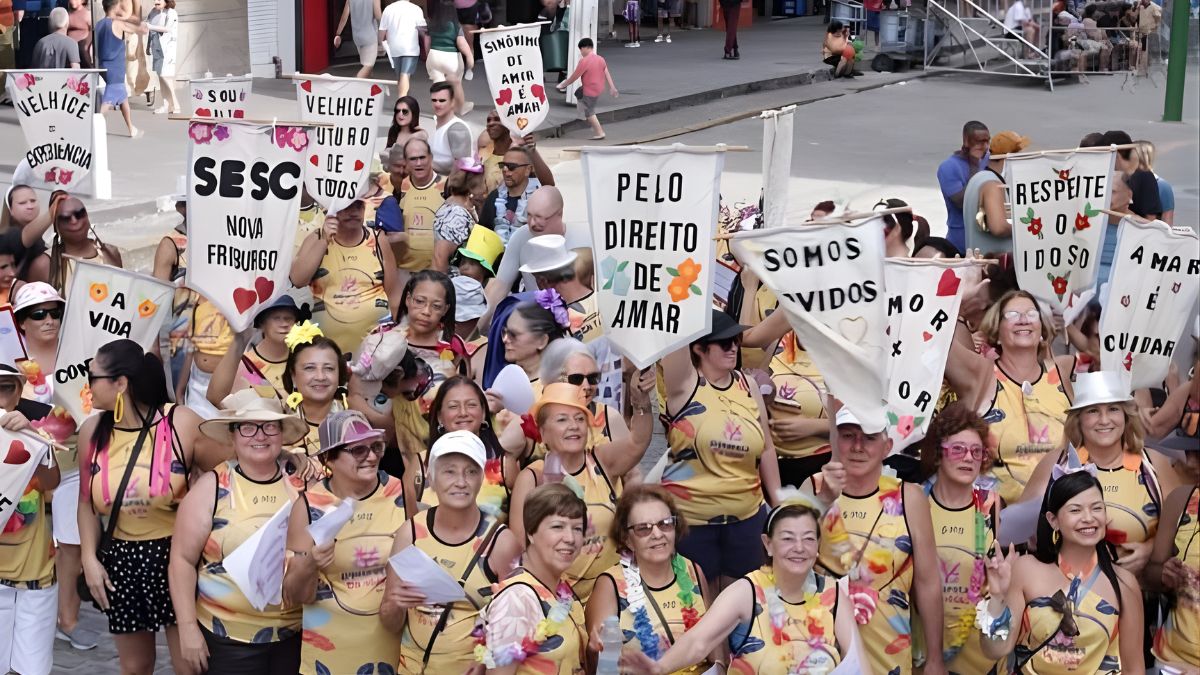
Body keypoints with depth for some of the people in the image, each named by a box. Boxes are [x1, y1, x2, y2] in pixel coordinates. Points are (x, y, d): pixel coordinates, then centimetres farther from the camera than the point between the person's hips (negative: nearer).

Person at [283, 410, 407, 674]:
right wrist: (309, 567, -24)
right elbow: (293, 596, -6)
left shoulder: (400, 495, -7)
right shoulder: (308, 505, -9)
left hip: (393, 644, 1)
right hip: (331, 649, -1)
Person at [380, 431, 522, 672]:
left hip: (476, 668, -2)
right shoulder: (410, 532, -8)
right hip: (413, 666, 2)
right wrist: (396, 606, -21)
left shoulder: (502, 541, -15)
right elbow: (391, 625, -1)